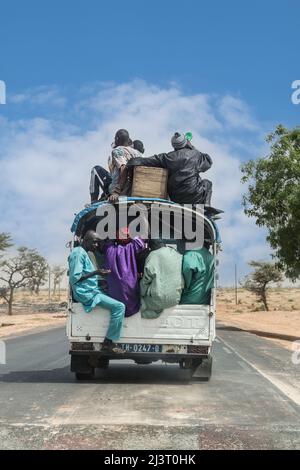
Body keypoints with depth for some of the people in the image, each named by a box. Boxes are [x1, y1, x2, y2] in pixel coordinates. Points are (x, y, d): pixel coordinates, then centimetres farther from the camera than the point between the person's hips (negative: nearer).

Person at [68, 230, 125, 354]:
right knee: (119, 306, -18)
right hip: (86, 293, -11)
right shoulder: (78, 253, -13)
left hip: (91, 291, 11)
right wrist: (94, 273, -23)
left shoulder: (84, 253, 18)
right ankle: (108, 343, -13)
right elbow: (74, 278, -21)